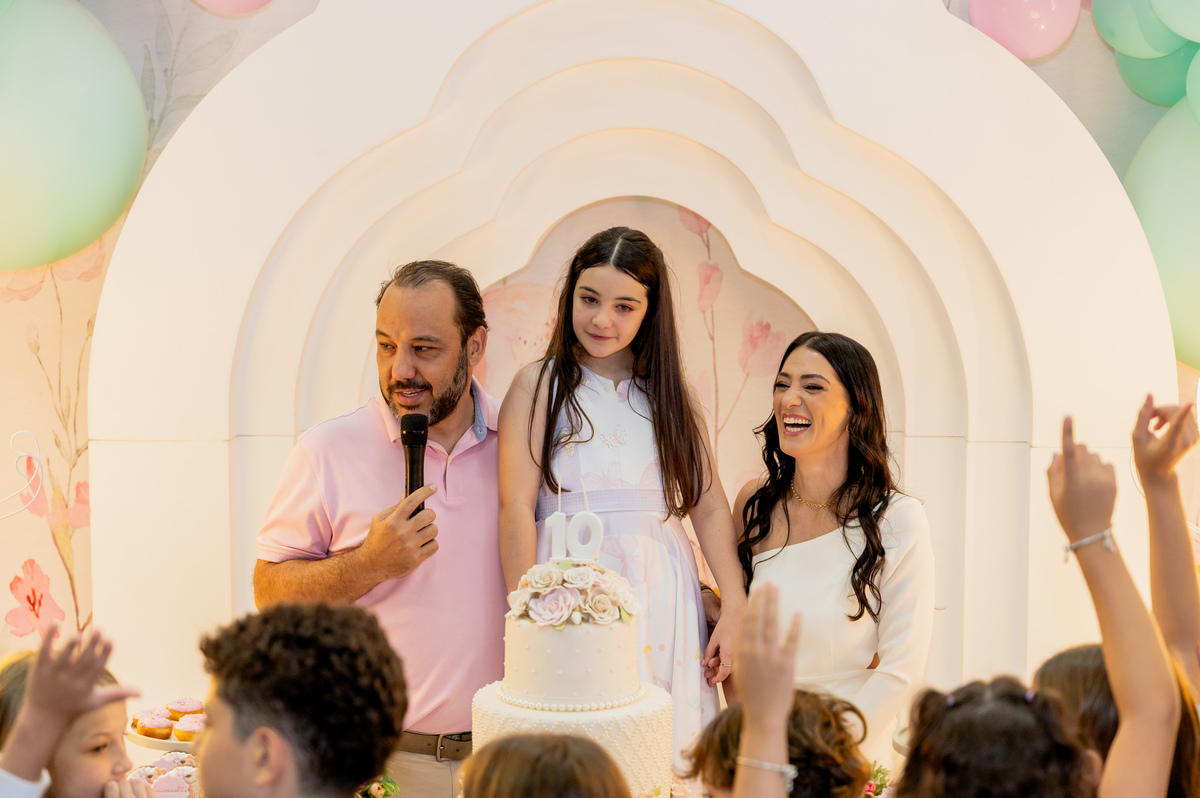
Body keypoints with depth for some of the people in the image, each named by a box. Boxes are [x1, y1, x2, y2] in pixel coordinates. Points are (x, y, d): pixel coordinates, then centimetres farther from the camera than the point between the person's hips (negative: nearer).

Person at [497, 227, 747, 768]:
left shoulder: (669, 394, 11)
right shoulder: (539, 386, 0)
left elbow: (710, 507, 5)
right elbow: (516, 509, -7)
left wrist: (736, 611, -3)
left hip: (661, 597, 3)